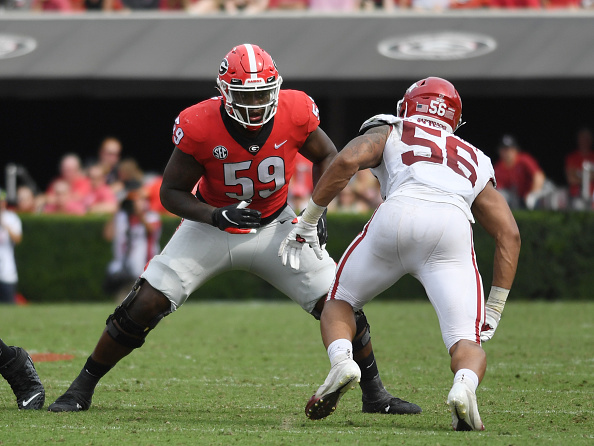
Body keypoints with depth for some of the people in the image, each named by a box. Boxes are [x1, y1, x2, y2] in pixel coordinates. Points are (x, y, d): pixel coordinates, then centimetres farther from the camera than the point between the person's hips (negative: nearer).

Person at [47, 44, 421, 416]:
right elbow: (171, 192, -15)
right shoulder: (200, 126, -26)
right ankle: (82, 389, 5)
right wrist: (216, 215, -32)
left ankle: (375, 395, 14)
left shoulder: (296, 113, -21)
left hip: (274, 228, 2)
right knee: (145, 306, -12)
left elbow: (327, 156, 1)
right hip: (211, 228, -2)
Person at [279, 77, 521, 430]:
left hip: (397, 217, -1)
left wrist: (308, 222, 15)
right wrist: (495, 309, 30)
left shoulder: (390, 132, 30)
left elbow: (347, 161, 9)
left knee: (340, 304, 23)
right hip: (453, 230, 1)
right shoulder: (474, 163, 38)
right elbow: (509, 235, 28)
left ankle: (342, 361, -8)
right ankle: (465, 386, -32)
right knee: (468, 345, 4)